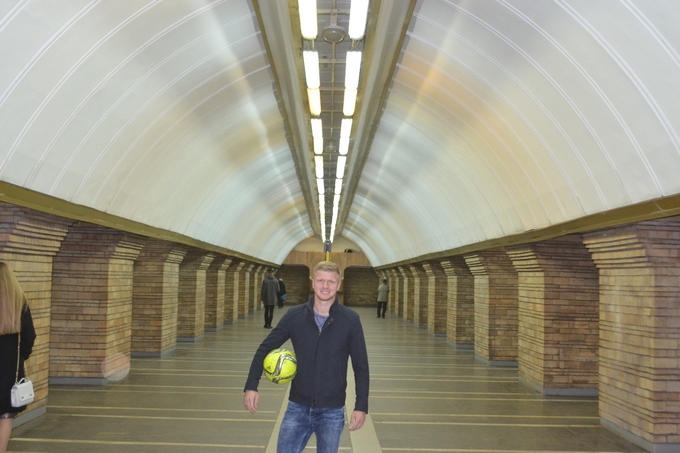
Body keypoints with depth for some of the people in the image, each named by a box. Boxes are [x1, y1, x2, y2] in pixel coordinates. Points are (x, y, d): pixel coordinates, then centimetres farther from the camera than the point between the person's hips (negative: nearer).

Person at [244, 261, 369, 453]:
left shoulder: (350, 320, -9)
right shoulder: (294, 316, -5)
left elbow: (361, 367, -3)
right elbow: (265, 348, 2)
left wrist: (361, 406, -7)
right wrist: (251, 386, -7)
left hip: (332, 411, -1)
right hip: (298, 408, 1)